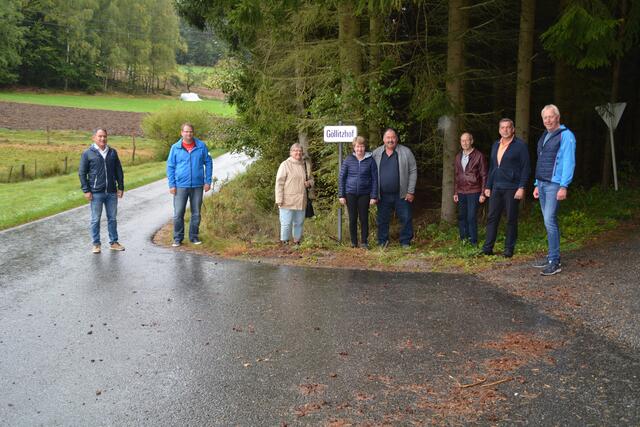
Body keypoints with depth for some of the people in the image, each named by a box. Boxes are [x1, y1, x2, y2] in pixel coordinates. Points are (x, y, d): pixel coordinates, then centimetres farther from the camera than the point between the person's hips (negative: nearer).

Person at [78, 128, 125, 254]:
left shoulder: (113, 152, 9)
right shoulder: (88, 153, -1)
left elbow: (119, 171, 14)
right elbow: (82, 172, 0)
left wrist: (121, 187, 7)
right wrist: (86, 190, -7)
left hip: (112, 192, 3)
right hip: (96, 193, -3)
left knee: (112, 218, 10)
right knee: (96, 219, 4)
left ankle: (113, 242, 20)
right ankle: (96, 244, 13)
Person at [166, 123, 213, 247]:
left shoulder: (201, 146, 0)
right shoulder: (175, 147, 0)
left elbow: (208, 163, 4)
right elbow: (170, 167, 3)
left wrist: (208, 181, -1)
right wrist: (171, 185, -4)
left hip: (197, 186, 1)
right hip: (180, 186, -1)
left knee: (196, 213, 10)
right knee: (178, 214, 0)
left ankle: (194, 237, 22)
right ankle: (178, 238, 12)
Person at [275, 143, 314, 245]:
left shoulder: (306, 165, 13)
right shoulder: (285, 165, -5)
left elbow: (311, 179, 26)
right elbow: (279, 183, -8)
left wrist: (309, 183, 0)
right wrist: (279, 200, -14)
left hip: (301, 201, 6)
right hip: (288, 201, -6)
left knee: (299, 223, 11)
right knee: (286, 223, -6)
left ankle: (297, 241, 22)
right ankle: (284, 242, 4)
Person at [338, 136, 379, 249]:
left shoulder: (370, 160, -1)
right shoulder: (348, 160, 0)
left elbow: (374, 179, 1)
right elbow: (341, 178, 3)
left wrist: (374, 196, -3)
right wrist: (341, 195, -2)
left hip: (364, 194, 0)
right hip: (350, 194, 0)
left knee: (364, 218, 4)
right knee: (353, 219, 6)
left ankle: (364, 242, 15)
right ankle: (353, 242, 18)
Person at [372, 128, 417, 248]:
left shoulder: (406, 152, -2)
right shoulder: (376, 153, 4)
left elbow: (413, 172, -2)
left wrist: (411, 191, -7)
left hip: (401, 194, -1)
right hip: (383, 195, 2)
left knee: (406, 219, 2)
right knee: (382, 220, 10)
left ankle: (405, 242, 17)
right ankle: (382, 242, 24)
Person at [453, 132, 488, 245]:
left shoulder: (478, 156, -4)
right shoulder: (458, 157, 12)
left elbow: (484, 176, -4)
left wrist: (483, 193, -9)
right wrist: (455, 192, 14)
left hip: (473, 192, -5)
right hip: (461, 192, 5)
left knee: (471, 218, -6)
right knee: (462, 217, 8)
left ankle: (473, 242, 2)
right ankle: (463, 239, 17)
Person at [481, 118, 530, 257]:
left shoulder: (520, 145, -4)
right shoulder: (496, 145, 15)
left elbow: (526, 168, -8)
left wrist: (522, 188, -15)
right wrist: (488, 186, 16)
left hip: (512, 189, -6)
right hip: (496, 188, 6)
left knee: (511, 220, 2)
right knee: (492, 218, 4)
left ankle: (509, 249, 10)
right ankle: (487, 248, 7)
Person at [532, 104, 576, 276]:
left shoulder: (565, 135, -7)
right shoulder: (544, 137, 18)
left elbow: (568, 162, -14)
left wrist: (564, 186, -20)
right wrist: (537, 184, 19)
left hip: (554, 184, -8)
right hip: (542, 184, 8)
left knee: (550, 221, -14)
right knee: (549, 221, 11)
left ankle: (554, 262, -11)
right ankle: (553, 257, 17)